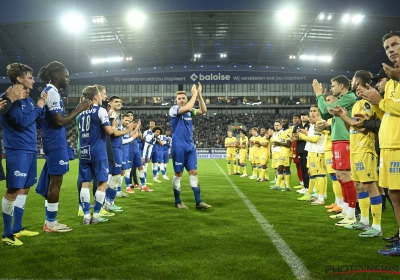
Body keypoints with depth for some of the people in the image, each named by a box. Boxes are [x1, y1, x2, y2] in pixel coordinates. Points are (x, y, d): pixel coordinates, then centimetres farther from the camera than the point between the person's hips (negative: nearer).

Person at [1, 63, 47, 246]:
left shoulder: (28, 99, 14)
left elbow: (39, 121, 16)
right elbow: (22, 121, -20)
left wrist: (42, 106, 2)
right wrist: (38, 106, -9)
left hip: (30, 150, 9)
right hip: (17, 151, -9)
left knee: (24, 189, 14)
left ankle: (17, 228, 25)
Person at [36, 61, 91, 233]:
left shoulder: (49, 92, 17)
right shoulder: (52, 92, -15)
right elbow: (59, 121, -21)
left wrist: (78, 110, 11)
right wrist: (78, 110, -12)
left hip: (54, 143, 10)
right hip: (56, 144, -10)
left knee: (52, 181, 13)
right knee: (56, 181, -4)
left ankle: (50, 221, 21)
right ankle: (51, 223, 4)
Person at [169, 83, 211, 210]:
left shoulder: (190, 111, 11)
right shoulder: (173, 109, -7)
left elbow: (203, 110, 1)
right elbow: (186, 108, -25)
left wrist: (199, 95, -6)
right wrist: (194, 94, -16)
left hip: (190, 146, 6)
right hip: (178, 147, -5)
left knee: (193, 172, 3)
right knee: (178, 174, 1)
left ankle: (198, 202, 6)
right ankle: (178, 201, 13)